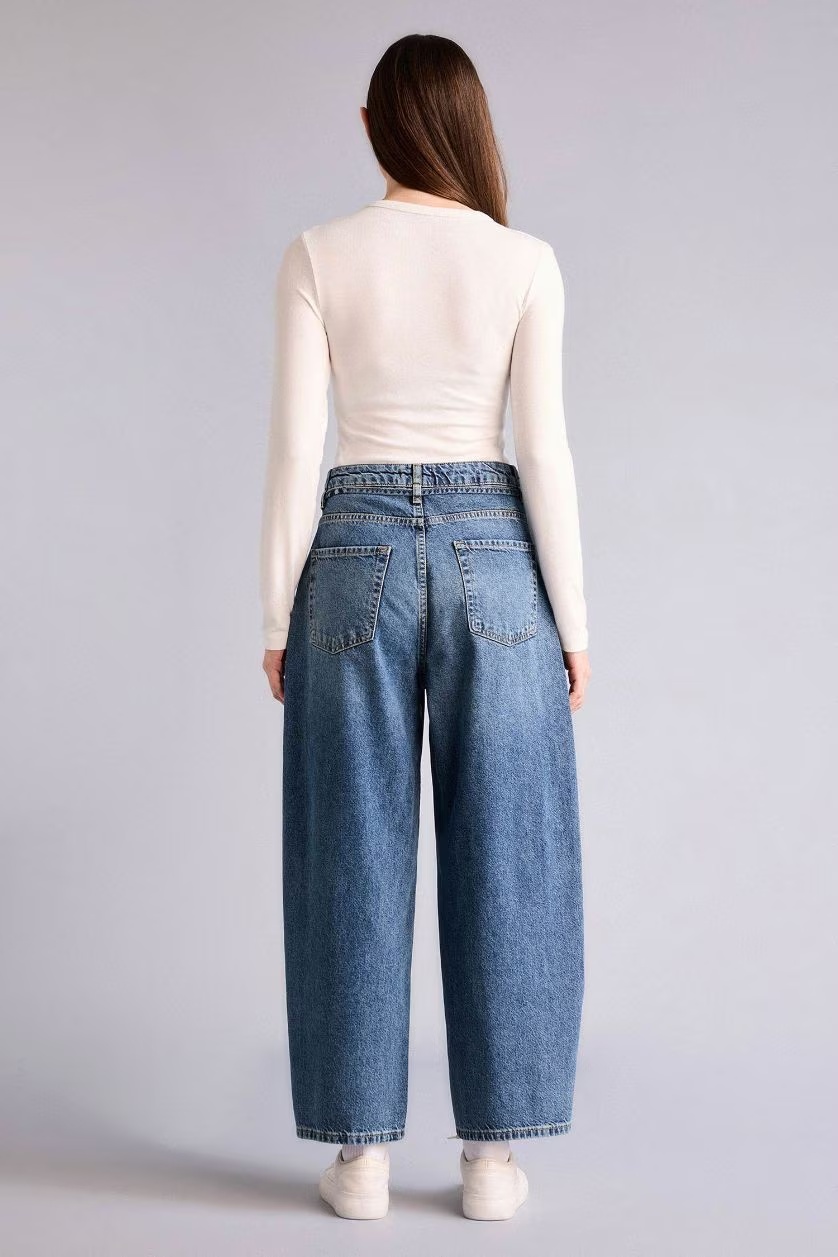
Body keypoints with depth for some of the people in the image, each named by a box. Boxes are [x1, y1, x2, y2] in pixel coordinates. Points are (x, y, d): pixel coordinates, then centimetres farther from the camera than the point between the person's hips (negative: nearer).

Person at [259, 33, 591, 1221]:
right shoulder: (525, 261, -1)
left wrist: (279, 614, 3)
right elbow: (542, 450, -4)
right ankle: (493, 1155, 14)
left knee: (356, 856, 7)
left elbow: (295, 447, -4)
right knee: (503, 857, 7)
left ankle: (362, 1152, 14)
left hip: (359, 553, 0)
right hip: (492, 554, 0)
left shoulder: (319, 255, -1)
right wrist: (572, 618, 3)